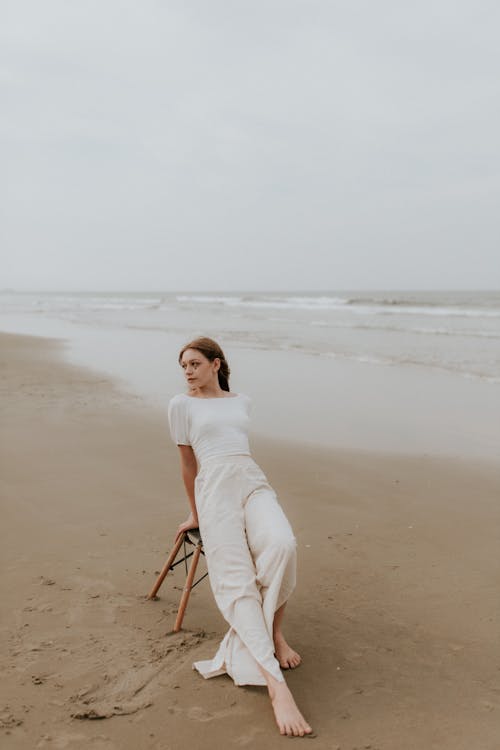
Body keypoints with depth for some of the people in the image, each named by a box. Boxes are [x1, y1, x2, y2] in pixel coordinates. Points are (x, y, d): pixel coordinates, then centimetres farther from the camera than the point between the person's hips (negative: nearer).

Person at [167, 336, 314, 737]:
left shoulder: (243, 401, 20)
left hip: (254, 482, 3)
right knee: (238, 582, -20)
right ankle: (276, 685, -28)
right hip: (215, 491, -3)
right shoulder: (181, 404, 11)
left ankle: (274, 631, -5)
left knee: (282, 546, -30)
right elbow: (188, 463, 14)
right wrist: (195, 514, 19)